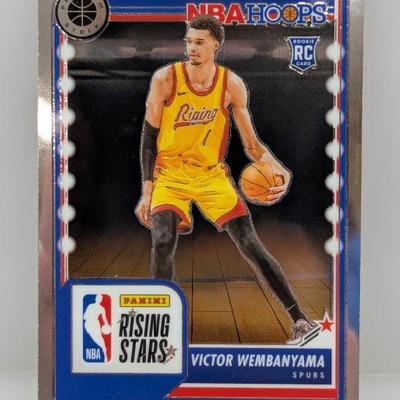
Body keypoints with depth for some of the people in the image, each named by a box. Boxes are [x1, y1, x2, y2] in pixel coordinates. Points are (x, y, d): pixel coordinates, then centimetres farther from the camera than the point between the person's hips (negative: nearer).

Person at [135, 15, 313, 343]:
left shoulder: (232, 85, -6)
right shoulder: (165, 79, -9)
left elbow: (250, 143, 0)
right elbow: (149, 136, -4)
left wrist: (278, 168, -20)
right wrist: (147, 191, -8)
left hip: (212, 174, 1)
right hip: (169, 173, 0)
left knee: (251, 245, -4)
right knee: (162, 242, -21)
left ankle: (299, 318, 7)